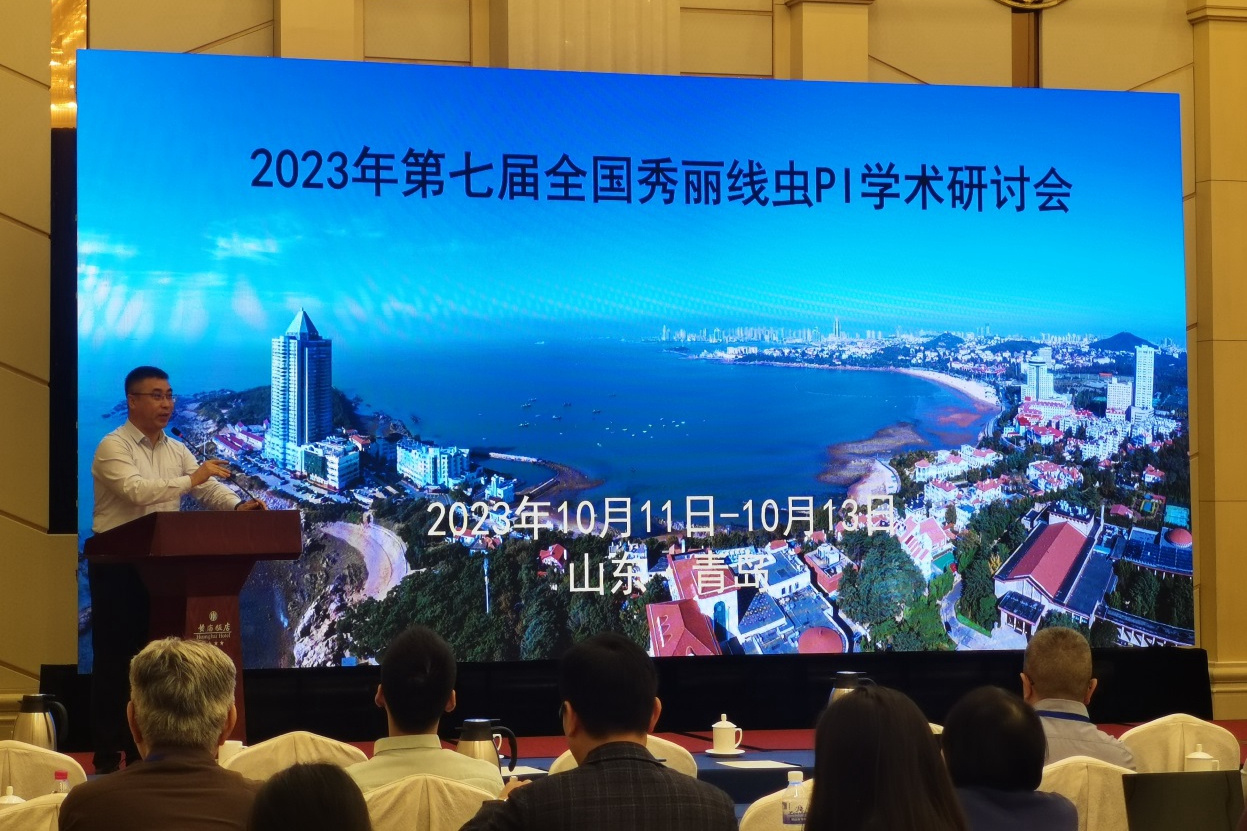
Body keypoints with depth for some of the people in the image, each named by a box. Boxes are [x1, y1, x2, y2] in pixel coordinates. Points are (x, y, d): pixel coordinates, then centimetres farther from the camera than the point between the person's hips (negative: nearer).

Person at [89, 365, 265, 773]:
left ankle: (143, 750, 16)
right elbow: (136, 490, -26)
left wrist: (238, 506, -17)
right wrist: (190, 479, -32)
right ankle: (107, 757, 1)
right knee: (113, 658, -3)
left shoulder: (176, 451, 12)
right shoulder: (113, 447, -10)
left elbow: (209, 488, 4)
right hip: (117, 566, -7)